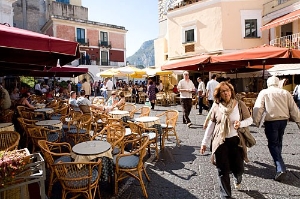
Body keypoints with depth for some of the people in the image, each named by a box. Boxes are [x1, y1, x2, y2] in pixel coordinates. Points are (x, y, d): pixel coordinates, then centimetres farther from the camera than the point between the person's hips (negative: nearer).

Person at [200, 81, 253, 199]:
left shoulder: (239, 105, -3)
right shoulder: (216, 107, 0)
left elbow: (250, 119, 4)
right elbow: (211, 125, 6)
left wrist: (240, 124, -19)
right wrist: (205, 142, 5)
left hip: (235, 140, 0)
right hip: (220, 142, 0)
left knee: (238, 168, 9)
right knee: (223, 171, 4)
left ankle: (237, 180, 48)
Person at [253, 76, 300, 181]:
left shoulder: (264, 93, -3)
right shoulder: (285, 92, 6)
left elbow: (258, 108, -10)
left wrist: (256, 121, -4)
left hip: (271, 121, -5)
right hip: (283, 120, 5)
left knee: (273, 144, 2)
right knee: (278, 141, 24)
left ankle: (281, 168, -11)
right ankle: (278, 160, 42)